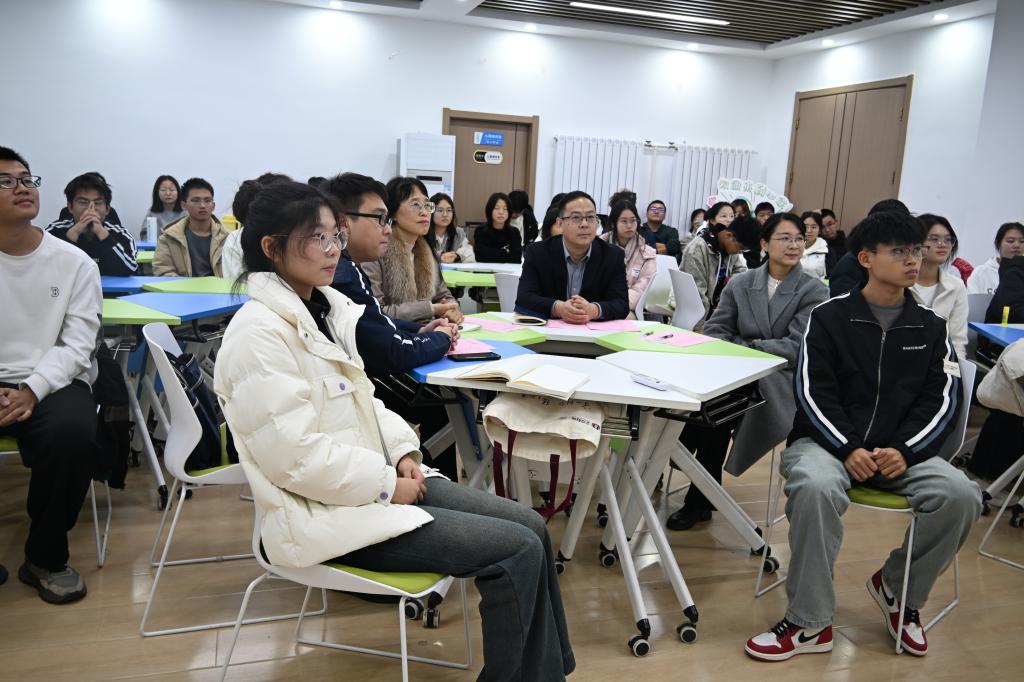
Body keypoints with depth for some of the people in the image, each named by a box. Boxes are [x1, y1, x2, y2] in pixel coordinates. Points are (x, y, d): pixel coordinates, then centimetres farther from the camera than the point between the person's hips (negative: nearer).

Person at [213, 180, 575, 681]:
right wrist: (387, 484, -16)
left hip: (371, 481, 9)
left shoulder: (326, 308, 9)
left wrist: (403, 452, 1)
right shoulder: (259, 334, -18)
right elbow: (294, 456, -23)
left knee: (529, 526, 1)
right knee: (516, 550, -15)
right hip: (322, 512, -9)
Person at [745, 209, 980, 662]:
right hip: (827, 439, -3)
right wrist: (848, 449, -19)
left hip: (902, 449, 3)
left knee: (961, 496, -24)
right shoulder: (829, 316, 3)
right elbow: (811, 392, -4)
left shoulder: (931, 328, 12)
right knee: (815, 487, -36)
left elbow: (942, 400, 4)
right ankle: (811, 623, -20)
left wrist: (903, 451, -14)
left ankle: (898, 589, 4)